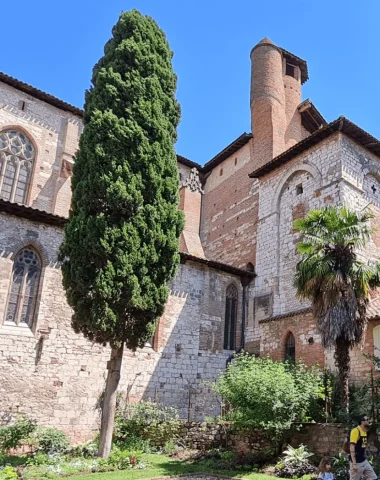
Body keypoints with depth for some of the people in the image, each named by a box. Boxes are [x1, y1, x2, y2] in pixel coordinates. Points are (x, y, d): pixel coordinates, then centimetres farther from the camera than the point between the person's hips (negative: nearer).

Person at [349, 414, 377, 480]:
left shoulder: (365, 432, 10)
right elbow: (352, 447, -22)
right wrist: (354, 463, -25)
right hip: (357, 462, -9)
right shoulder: (356, 431, -17)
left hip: (364, 461, 9)